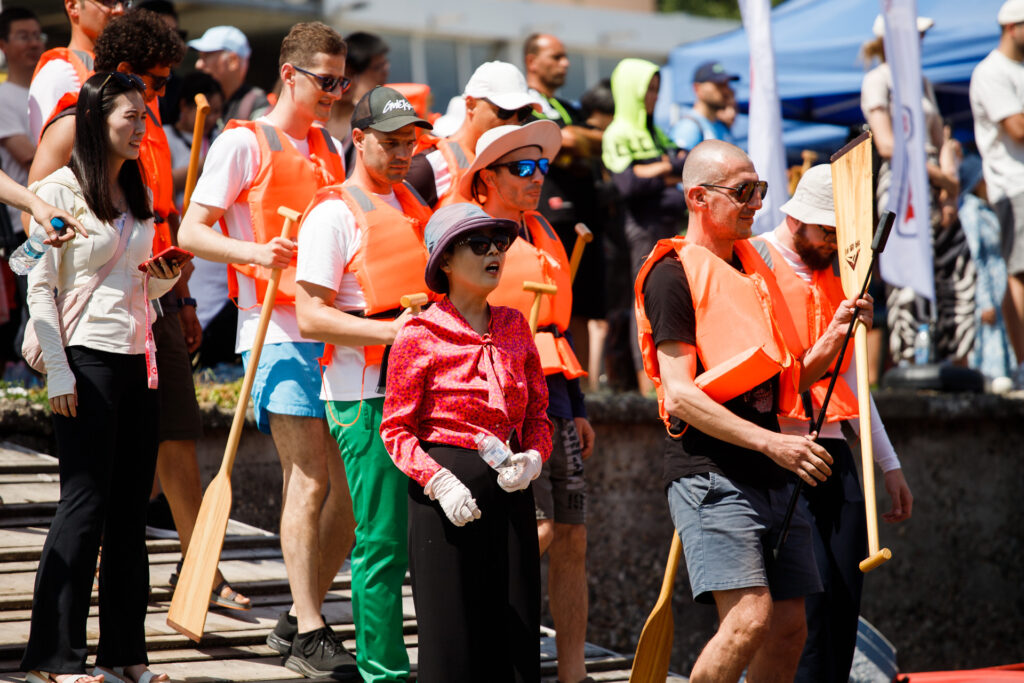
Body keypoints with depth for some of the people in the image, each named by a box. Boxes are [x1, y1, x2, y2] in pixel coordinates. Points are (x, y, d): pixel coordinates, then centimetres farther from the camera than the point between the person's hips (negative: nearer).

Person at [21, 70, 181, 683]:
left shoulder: (138, 192, 14)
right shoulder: (60, 189, -7)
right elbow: (41, 288, -9)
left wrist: (167, 279, 1)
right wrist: (58, 374, -13)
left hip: (137, 361, 7)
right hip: (87, 361, -7)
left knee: (131, 510, 7)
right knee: (86, 504, -6)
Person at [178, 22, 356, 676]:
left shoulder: (331, 149, 19)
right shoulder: (244, 142, -2)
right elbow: (191, 232, -7)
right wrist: (254, 252, -22)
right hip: (279, 330, -7)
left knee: (354, 480, 4)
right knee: (309, 479, -11)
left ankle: (304, 616, 17)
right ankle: (308, 632, -6)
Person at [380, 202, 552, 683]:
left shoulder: (514, 327, 11)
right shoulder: (419, 336, -4)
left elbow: (537, 415, 15)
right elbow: (396, 429, -4)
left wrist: (533, 457, -5)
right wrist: (439, 482, -17)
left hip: (510, 487, 5)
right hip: (446, 488, -5)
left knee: (514, 631, 3)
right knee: (452, 633, -3)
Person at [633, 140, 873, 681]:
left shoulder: (754, 269, 19)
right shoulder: (673, 274, -6)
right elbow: (680, 394, -15)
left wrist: (836, 333, 4)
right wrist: (771, 442, -22)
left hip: (774, 478, 8)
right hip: (710, 472, -8)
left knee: (789, 627, 4)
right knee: (750, 618, -20)